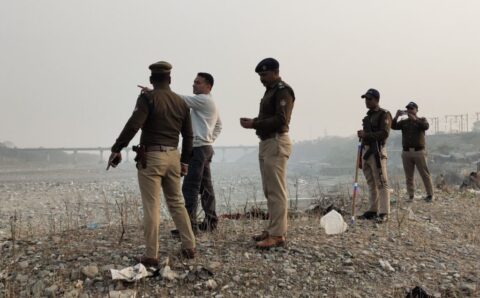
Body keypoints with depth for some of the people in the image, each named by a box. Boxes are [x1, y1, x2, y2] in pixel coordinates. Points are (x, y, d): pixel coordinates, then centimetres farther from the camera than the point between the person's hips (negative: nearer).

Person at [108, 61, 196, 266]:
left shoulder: (148, 98, -6)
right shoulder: (181, 102, 11)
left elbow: (132, 126, -18)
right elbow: (188, 135, 14)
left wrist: (116, 149, -12)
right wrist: (185, 161, 21)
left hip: (151, 157, -5)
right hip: (173, 156, 6)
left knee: (152, 207, -1)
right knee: (176, 203, 17)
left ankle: (151, 256, 5)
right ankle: (189, 247, 21)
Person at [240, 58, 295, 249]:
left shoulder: (283, 90, -10)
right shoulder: (270, 90, 19)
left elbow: (280, 120, -20)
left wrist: (254, 124, -18)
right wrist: (253, 122, 4)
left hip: (276, 143, -10)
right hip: (266, 142, 10)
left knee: (276, 191, -9)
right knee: (269, 191, 13)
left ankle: (278, 235, -5)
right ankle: (273, 228, 21)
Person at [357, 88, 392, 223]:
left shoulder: (384, 114, -4)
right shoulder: (368, 115, 20)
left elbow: (384, 133, -17)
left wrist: (366, 135, -21)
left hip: (377, 151, -8)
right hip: (366, 150, 8)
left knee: (381, 183, -9)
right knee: (371, 183, 11)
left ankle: (384, 213, -8)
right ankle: (373, 210, 17)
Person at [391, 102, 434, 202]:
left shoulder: (421, 120, 8)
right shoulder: (403, 122, 13)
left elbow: (426, 126, -14)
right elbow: (393, 126, -4)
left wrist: (415, 119, -24)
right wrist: (396, 116, -19)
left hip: (419, 151, -2)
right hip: (406, 152, 3)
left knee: (425, 174, -1)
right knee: (409, 176, 4)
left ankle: (430, 194, 5)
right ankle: (411, 195, 9)